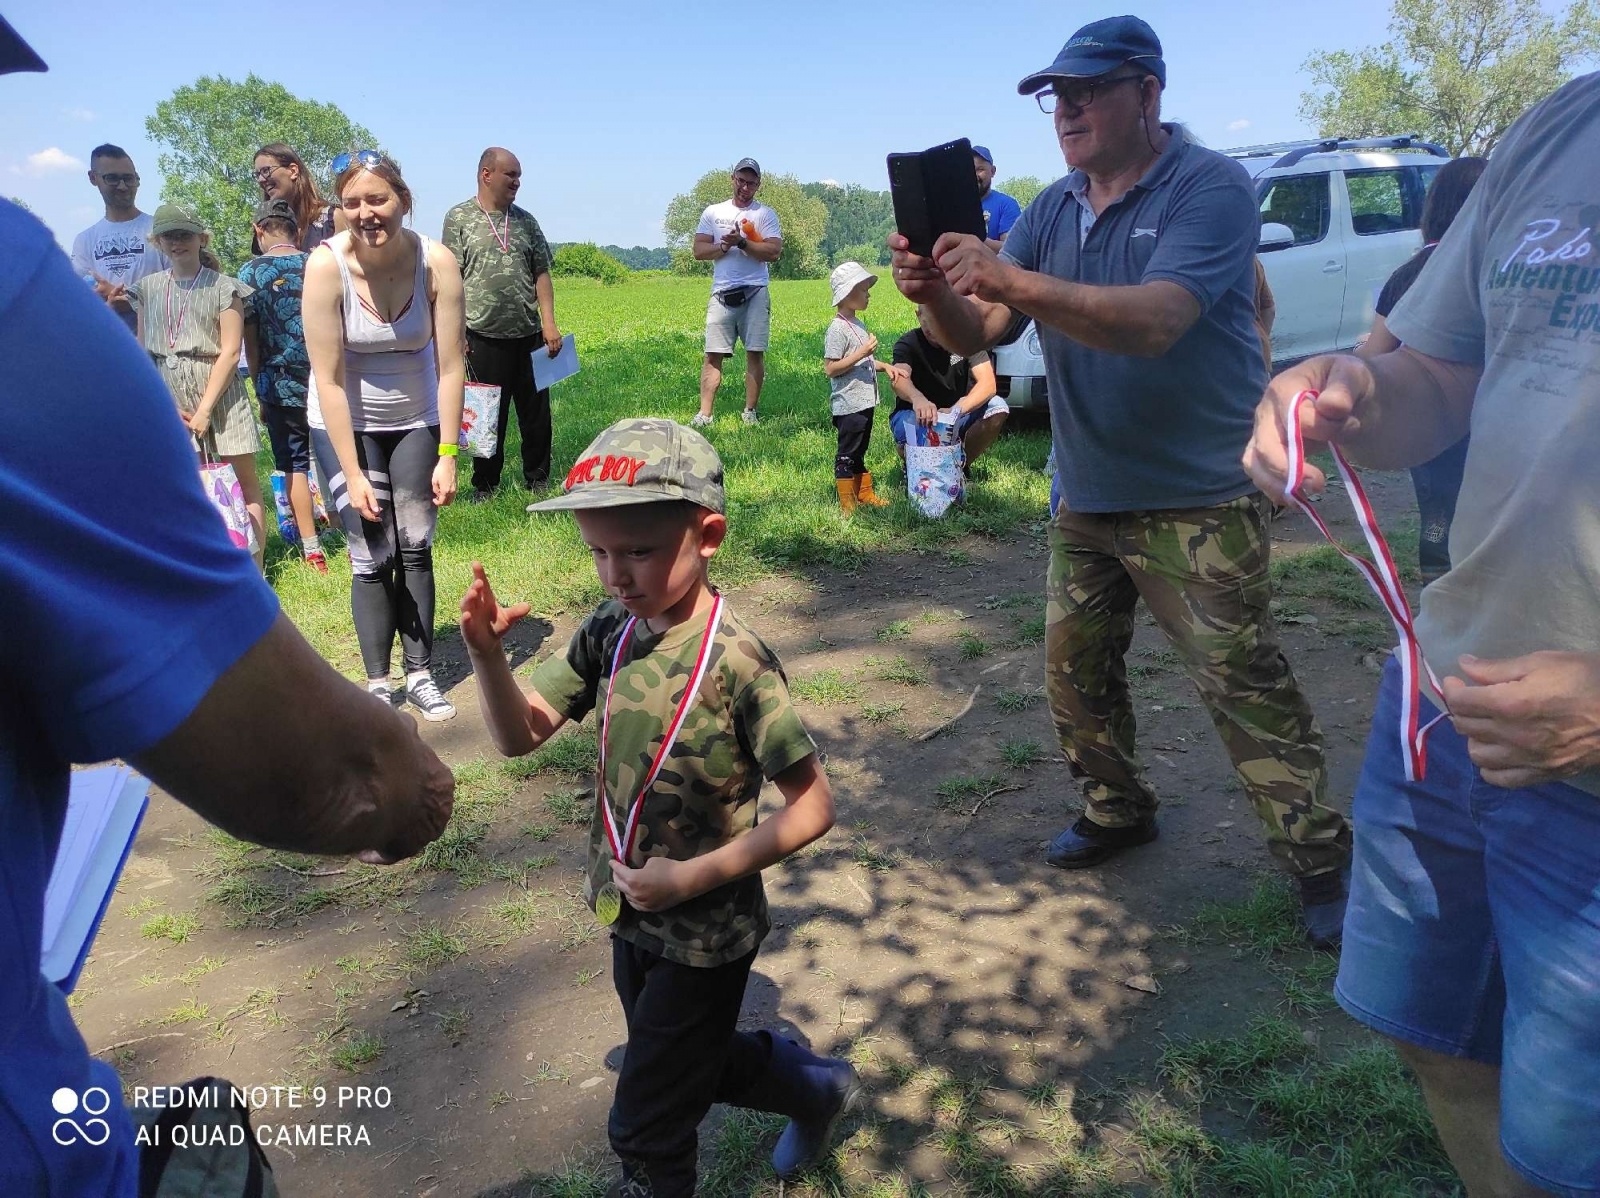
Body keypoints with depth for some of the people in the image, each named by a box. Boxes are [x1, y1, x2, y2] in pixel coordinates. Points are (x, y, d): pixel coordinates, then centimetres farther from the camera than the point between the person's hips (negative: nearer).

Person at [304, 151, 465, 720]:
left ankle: (421, 675, 14)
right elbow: (328, 380, -20)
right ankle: (377, 685, 6)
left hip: (415, 421, 2)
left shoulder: (436, 262, -18)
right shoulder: (326, 265, -22)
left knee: (415, 547, 3)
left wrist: (447, 455, -15)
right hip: (346, 425, -2)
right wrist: (352, 474, -20)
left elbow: (450, 366, -14)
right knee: (372, 554, -5)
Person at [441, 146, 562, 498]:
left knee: (537, 410, 8)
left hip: (529, 334, 3)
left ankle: (538, 480, 22)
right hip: (485, 336, -3)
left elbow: (541, 273, 11)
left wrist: (549, 323, 2)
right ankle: (485, 485, 18)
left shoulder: (526, 220, 11)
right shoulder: (459, 218, 0)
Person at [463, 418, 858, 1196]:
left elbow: (812, 808, -22)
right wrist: (485, 651, -24)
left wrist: (694, 877, -24)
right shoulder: (609, 631, -8)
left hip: (705, 934, -7)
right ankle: (816, 1088, 52)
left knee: (647, 1128, 10)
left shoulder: (736, 662, -26)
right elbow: (520, 736, -6)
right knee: (694, 1063, 29)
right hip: (631, 916, 7)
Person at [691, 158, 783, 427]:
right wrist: (724, 246, -10)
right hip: (721, 293, 1)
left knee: (755, 353, -2)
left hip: (754, 293, -1)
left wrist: (742, 243, -13)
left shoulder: (766, 214, 8)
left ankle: (750, 412, 7)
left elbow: (774, 252, -5)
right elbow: (699, 251, 7)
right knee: (713, 355, -4)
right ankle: (704, 414, -6)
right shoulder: (713, 212, 14)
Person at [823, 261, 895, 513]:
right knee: (847, 454, 0)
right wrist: (862, 353, -24)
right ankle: (847, 502, 8)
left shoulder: (858, 324, 13)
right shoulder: (838, 328, -16)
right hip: (849, 405, -9)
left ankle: (864, 493, 30)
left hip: (865, 401, 9)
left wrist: (883, 366, 9)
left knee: (859, 451, 19)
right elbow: (830, 368, -21)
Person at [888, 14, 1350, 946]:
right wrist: (934, 291, -22)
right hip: (1088, 500, 7)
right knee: (1077, 670, 14)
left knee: (1247, 687, -4)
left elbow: (1155, 321, -30)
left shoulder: (1210, 187, -13)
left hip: (1198, 504, -6)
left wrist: (1011, 280, -38)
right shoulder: (1053, 210, 7)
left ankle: (1321, 861, 13)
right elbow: (975, 335, 0)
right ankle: (1120, 810, 35)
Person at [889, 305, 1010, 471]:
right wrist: (917, 399, -62)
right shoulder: (908, 343, -15)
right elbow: (899, 379, -37)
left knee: (998, 408, -24)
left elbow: (987, 383, -22)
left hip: (956, 414, 3)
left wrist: (956, 410, -41)